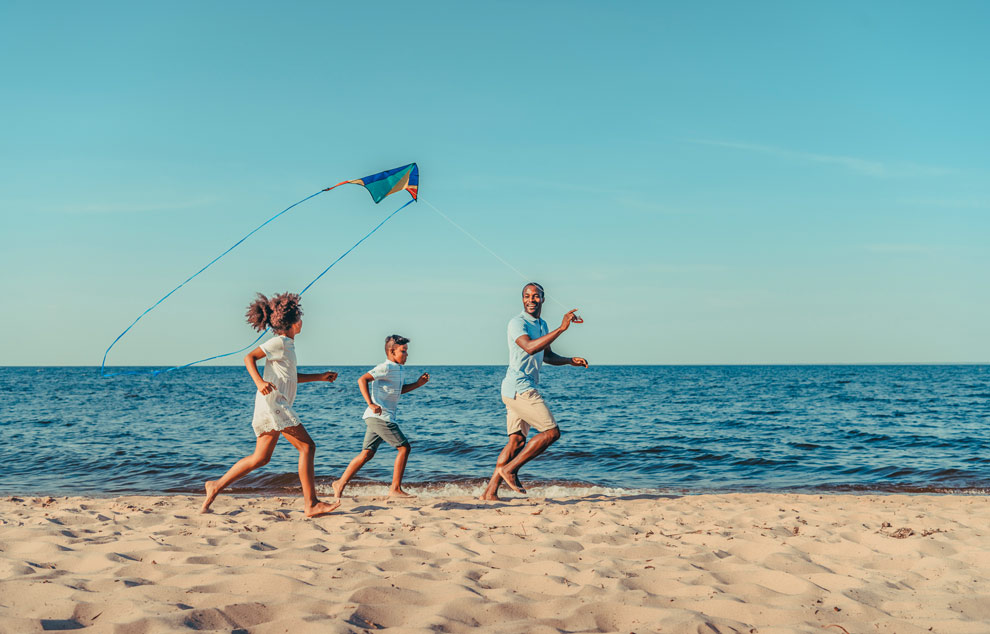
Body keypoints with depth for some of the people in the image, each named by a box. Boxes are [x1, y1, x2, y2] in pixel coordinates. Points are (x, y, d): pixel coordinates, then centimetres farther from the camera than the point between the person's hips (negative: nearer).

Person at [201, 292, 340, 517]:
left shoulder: (287, 344, 22)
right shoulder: (279, 342, -7)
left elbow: (292, 377, 32)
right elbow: (250, 357, -15)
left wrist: (320, 377, 29)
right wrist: (259, 382, -30)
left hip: (278, 404, 10)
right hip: (273, 401, -10)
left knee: (261, 458, 10)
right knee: (307, 446, -10)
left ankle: (217, 486, 11)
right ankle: (311, 504, -11)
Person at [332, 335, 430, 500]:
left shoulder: (399, 370, 17)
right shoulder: (386, 367, -13)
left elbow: (399, 390, 34)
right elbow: (362, 379, -21)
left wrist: (418, 384, 19)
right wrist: (370, 404, -28)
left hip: (377, 418, 10)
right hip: (380, 417, -10)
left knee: (367, 453, 10)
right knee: (404, 447, -7)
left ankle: (340, 484, 12)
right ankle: (395, 489, -3)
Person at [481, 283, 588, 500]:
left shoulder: (542, 325, 19)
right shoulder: (517, 322, -12)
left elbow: (547, 355, 32)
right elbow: (530, 347, -31)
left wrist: (570, 360, 15)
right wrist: (561, 328, -34)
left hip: (523, 390, 10)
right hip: (519, 388, -10)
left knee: (517, 440, 8)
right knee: (552, 432, -10)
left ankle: (490, 491, 7)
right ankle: (509, 469, -5)